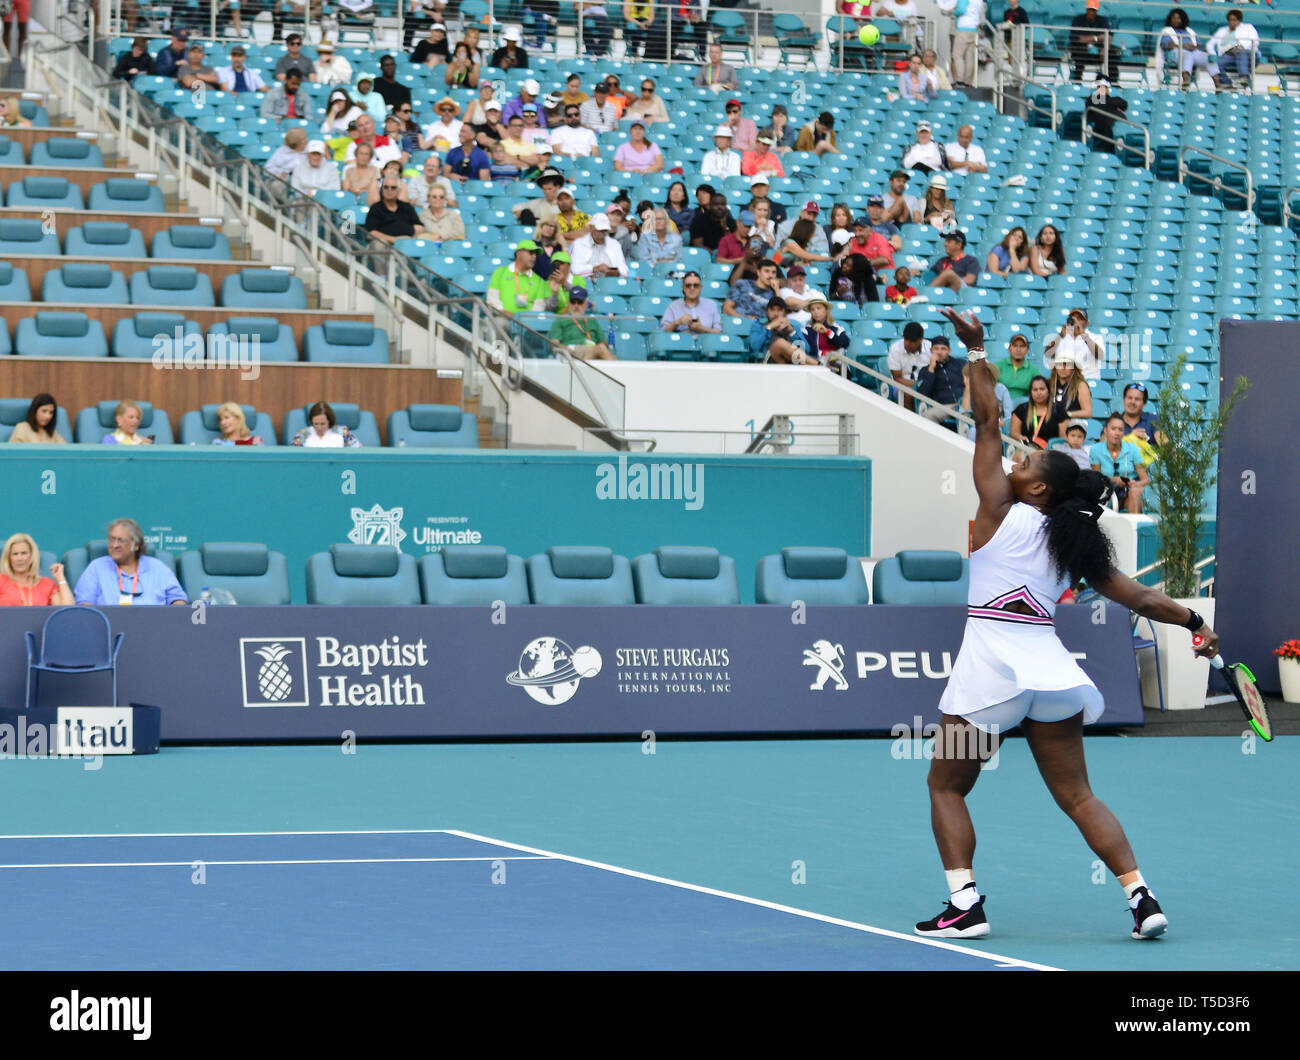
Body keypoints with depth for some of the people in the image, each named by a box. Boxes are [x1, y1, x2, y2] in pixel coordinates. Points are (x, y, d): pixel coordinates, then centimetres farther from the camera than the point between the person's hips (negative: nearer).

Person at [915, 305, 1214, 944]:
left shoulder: (1003, 513, 0)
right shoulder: (1075, 545, 12)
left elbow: (987, 422, 1)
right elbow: (1141, 598, 13)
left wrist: (974, 350, 4)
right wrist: (1194, 622, 26)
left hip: (990, 667, -5)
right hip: (1049, 668, 5)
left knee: (946, 787, 9)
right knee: (1078, 797, 8)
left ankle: (964, 905, -3)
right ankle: (1141, 897, -3)